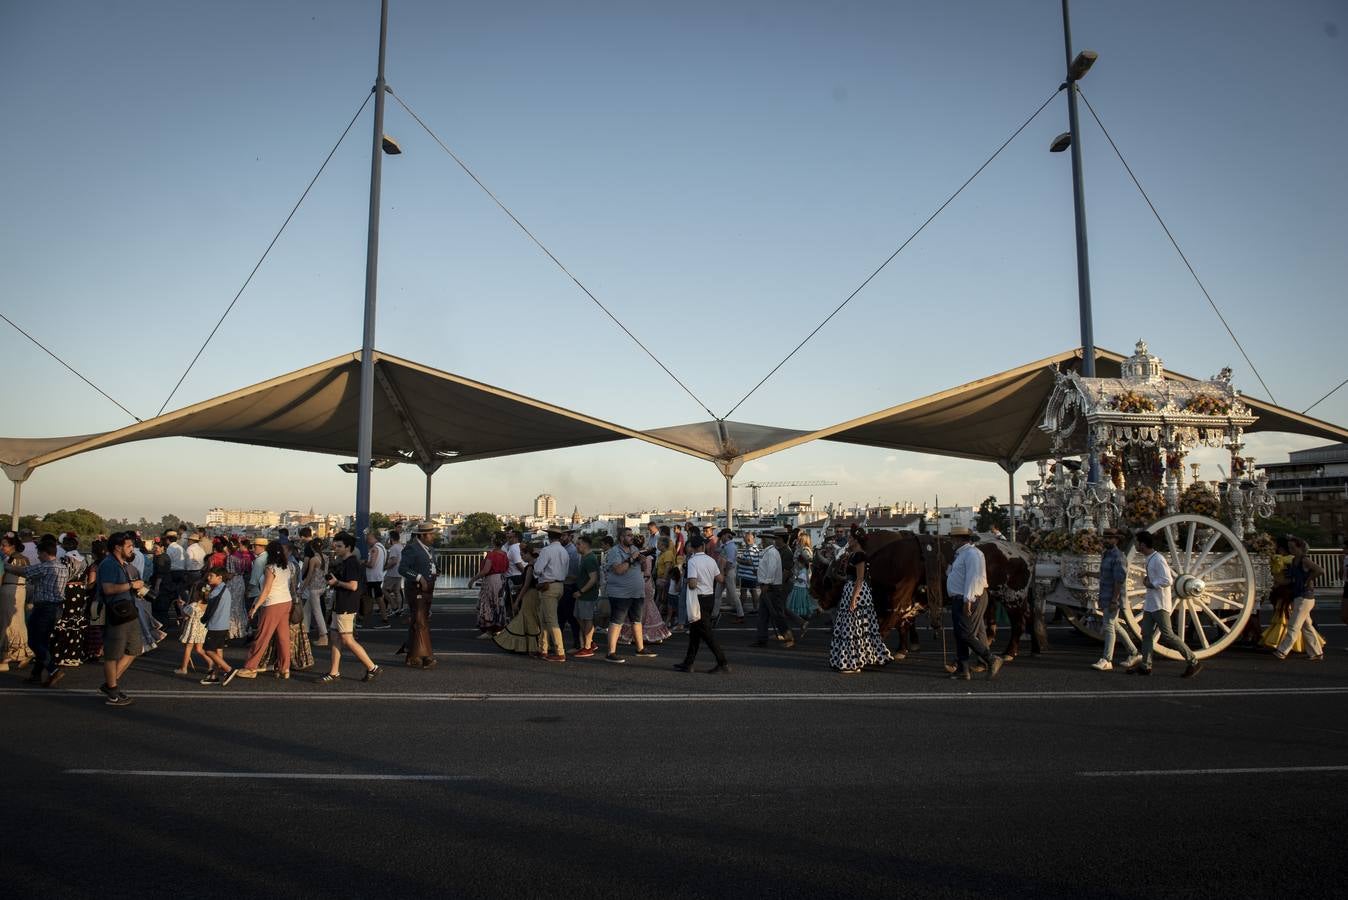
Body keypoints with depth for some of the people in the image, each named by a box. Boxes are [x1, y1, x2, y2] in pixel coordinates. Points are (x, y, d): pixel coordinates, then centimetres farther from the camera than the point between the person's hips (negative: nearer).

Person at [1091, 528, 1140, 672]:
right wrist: (1102, 600, 20)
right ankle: (1133, 653, 29)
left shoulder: (1118, 556, -15)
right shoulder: (1106, 555, 15)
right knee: (1115, 626, 16)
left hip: (1114, 599, -10)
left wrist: (1114, 600, -24)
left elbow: (1120, 579, -21)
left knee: (1109, 626, -9)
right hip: (1105, 598, 10)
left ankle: (1106, 660, -7)